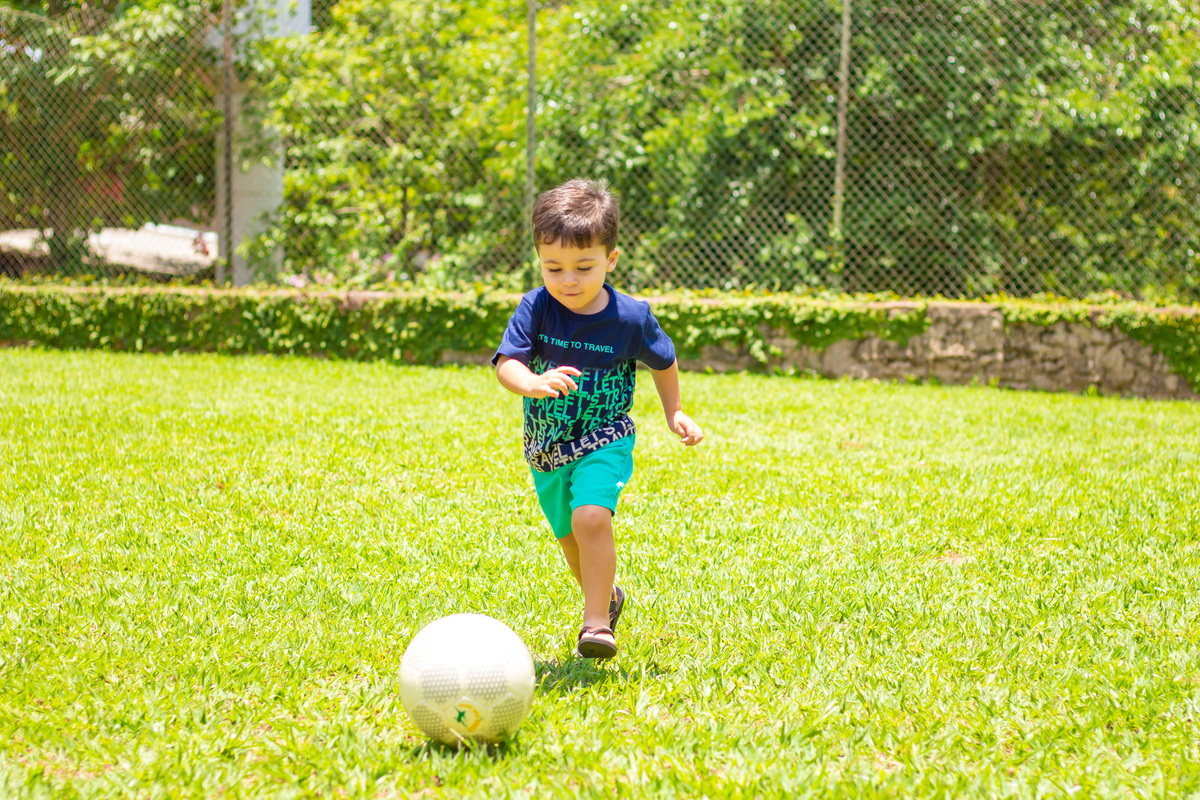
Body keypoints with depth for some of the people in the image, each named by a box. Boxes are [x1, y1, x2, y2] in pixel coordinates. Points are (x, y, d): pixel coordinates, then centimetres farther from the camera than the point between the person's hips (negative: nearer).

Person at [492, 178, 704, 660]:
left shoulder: (630, 317, -14)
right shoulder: (536, 308, -15)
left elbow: (663, 361, 6)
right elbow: (505, 363, -25)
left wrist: (673, 412, 13)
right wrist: (534, 383, -46)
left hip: (604, 442, -3)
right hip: (546, 445, 3)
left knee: (591, 516, -27)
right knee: (568, 537, 19)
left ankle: (597, 621, -17)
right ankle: (605, 596, 47)